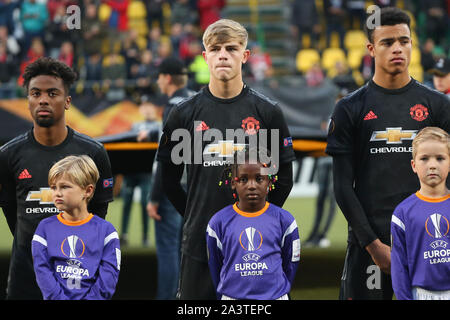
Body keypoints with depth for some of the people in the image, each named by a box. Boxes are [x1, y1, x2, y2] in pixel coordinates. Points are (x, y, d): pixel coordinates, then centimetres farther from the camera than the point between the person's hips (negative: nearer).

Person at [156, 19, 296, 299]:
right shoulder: (185, 113, 3)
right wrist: (193, 216, 6)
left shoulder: (267, 112, 2)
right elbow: (169, 178, 10)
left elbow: (285, 176, 8)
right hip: (199, 242, 1)